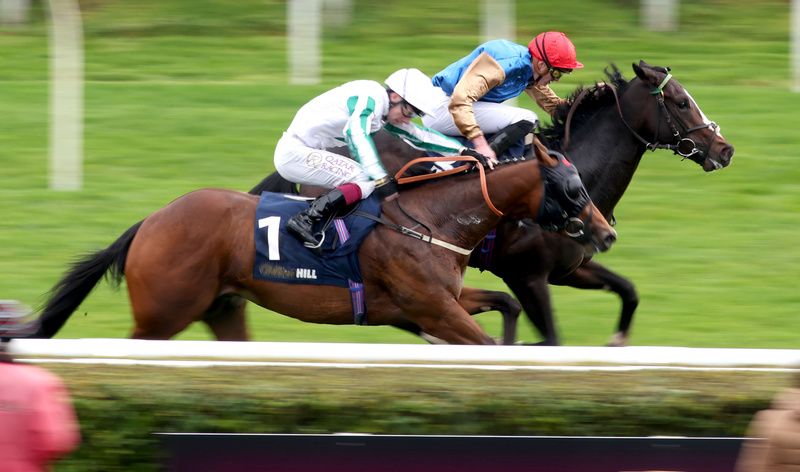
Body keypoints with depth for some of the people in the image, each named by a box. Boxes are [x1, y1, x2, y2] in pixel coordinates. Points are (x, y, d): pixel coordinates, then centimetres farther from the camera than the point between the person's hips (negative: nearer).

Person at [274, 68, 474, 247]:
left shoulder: (388, 112, 12)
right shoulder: (372, 97, -17)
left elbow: (419, 136, 20)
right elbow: (355, 132, -32)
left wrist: (462, 150, 13)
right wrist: (382, 180, -37)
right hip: (295, 152, -10)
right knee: (367, 181, -18)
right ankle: (305, 220, -27)